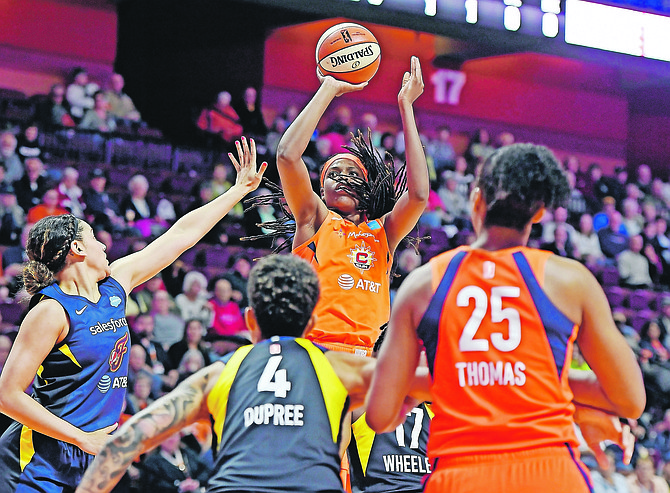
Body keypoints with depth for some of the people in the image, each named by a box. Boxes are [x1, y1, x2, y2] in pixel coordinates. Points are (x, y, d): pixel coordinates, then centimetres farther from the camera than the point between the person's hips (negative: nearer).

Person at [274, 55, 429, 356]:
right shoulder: (316, 220, 15)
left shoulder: (382, 232, 20)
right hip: (311, 353, -2)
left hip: (364, 360, 2)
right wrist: (329, 89, 7)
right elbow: (287, 154, 1)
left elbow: (419, 194, 2)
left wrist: (406, 105, 8)